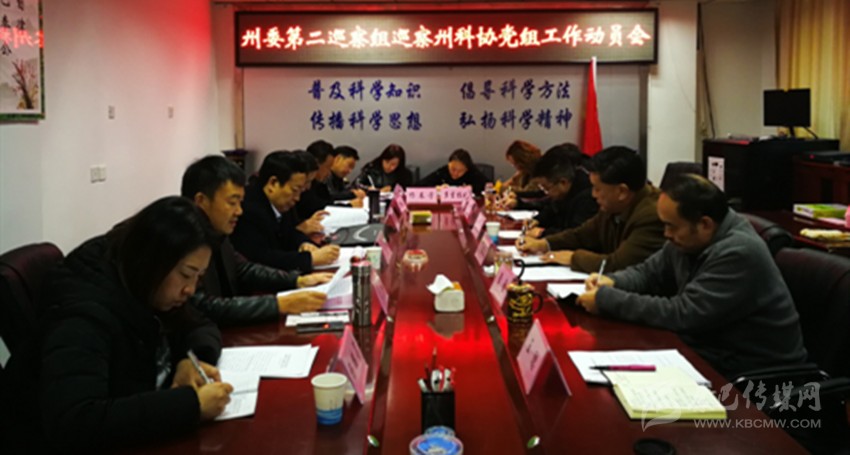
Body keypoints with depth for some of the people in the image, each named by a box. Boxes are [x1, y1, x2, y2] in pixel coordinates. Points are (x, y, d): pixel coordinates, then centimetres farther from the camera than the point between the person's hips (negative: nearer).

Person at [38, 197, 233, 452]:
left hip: (150, 432, 7)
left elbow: (203, 328, 9)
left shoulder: (150, 291, -4)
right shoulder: (87, 312, -25)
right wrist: (191, 403, -35)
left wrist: (193, 360, -13)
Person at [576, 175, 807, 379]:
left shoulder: (739, 253, -26)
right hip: (709, 351, 8)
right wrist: (613, 282, -6)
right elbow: (649, 272, 16)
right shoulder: (688, 237, 0)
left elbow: (681, 314, -29)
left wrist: (606, 299, -23)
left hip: (751, 374, -8)